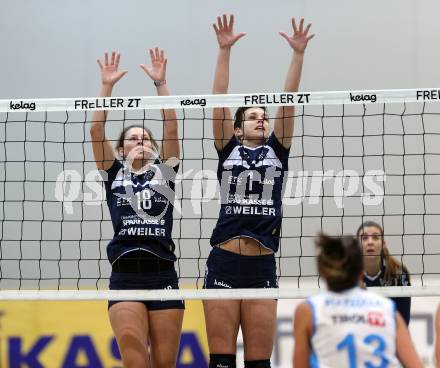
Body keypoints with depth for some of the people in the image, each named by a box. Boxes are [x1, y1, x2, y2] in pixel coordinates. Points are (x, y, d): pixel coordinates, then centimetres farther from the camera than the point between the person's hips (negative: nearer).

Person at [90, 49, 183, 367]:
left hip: (163, 275, 1)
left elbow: (171, 128, 3)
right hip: (125, 276, -1)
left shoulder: (164, 172, 13)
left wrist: (160, 82, -2)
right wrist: (107, 85, 0)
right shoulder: (114, 174, 13)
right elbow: (96, 130, 4)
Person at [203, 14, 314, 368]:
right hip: (223, 262, -1)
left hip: (262, 266, 1)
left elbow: (288, 102, 5)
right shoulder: (228, 150, 11)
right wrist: (225, 50, -6)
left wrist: (298, 54, -3)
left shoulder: (277, 150, 14)